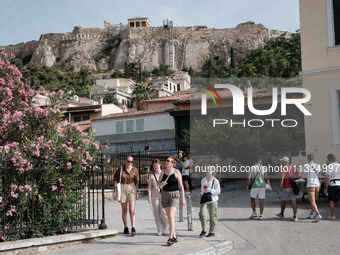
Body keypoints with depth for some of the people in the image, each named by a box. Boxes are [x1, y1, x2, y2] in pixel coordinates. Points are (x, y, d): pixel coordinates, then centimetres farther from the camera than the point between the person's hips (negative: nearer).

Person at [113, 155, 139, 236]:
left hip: (132, 189, -1)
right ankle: (125, 228, 17)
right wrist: (115, 191, 2)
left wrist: (137, 192, 6)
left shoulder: (134, 170, 1)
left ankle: (133, 228, -12)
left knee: (132, 210, -11)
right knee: (124, 210, 6)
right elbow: (116, 180, 6)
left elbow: (137, 182, 8)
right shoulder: (120, 169, 0)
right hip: (122, 189, 1)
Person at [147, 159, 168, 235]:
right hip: (155, 195, 2)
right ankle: (160, 230, 11)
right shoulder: (151, 175, 7)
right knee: (157, 214, 1)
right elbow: (149, 186, 6)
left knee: (163, 212, -10)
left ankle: (165, 225, 19)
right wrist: (149, 196, -3)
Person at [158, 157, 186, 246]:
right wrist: (161, 183, -13)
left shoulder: (176, 172, -6)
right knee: (169, 217, 8)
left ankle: (170, 237, -13)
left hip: (174, 195, -5)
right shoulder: (163, 172, 5)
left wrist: (183, 198, -6)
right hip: (165, 195, 5)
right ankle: (174, 237, 18)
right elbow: (158, 184, 11)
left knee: (171, 216, -15)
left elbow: (181, 186, -4)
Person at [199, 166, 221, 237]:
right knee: (202, 214, -12)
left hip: (212, 201, -4)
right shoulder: (203, 180, 12)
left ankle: (212, 231, 15)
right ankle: (203, 230, 3)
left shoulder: (215, 181, -5)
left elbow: (218, 191, -8)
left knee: (213, 217, 2)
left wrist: (209, 190, -15)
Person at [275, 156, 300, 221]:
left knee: (283, 201, 14)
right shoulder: (293, 168, 6)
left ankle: (282, 214, 31)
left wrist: (279, 188, -15)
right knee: (293, 202, 0)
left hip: (285, 188, -4)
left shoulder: (283, 169, -12)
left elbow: (282, 179, -19)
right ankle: (295, 216, -4)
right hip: (293, 188, 4)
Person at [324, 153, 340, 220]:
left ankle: (332, 215, 13)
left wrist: (326, 187, -10)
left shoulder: (329, 166, -8)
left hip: (332, 184, -5)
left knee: (331, 200, 10)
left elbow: (328, 178, -14)